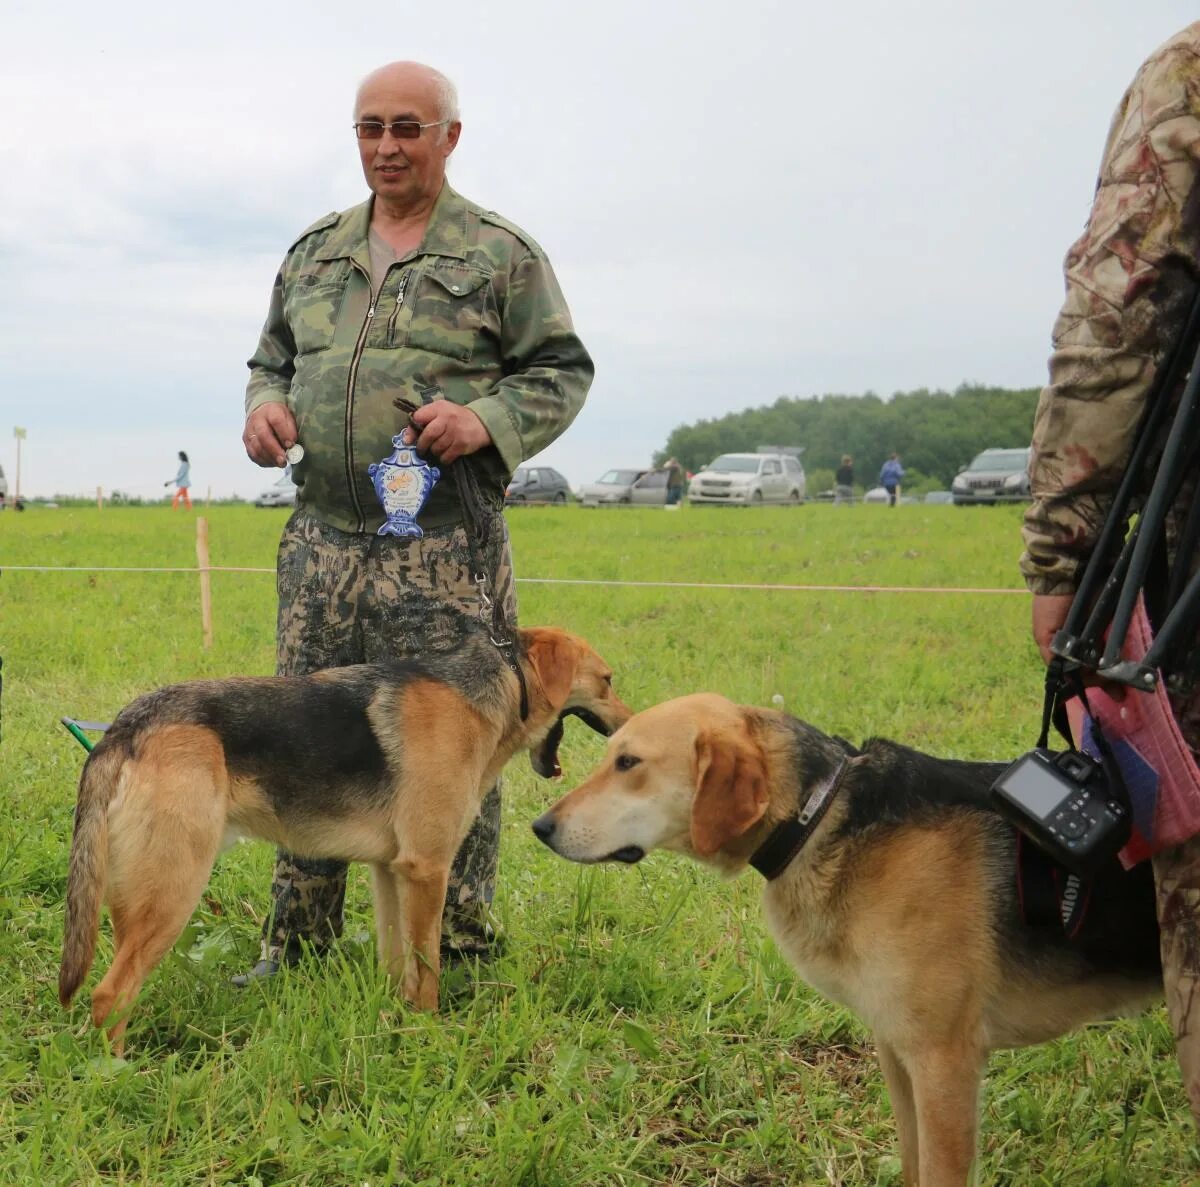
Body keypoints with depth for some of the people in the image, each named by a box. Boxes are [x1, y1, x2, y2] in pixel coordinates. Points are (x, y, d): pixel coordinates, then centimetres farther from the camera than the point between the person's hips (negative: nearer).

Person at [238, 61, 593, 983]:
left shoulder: (503, 253, 3)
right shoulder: (314, 252, 18)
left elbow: (564, 372, 2)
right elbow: (275, 358, 26)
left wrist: (487, 422, -16)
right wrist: (267, 406, 3)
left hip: (444, 547, -5)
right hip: (323, 538, 5)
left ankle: (455, 951, 11)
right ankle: (296, 941, 19)